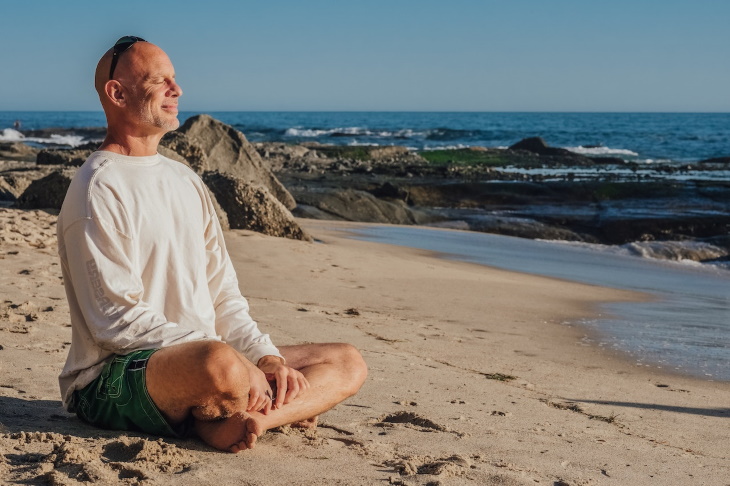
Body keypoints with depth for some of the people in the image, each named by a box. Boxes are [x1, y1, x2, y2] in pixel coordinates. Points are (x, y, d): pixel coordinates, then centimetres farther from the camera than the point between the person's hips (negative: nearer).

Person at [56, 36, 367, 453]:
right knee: (220, 363, -42)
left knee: (348, 364, -2)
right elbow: (117, 321, -17)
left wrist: (267, 356, -2)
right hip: (113, 380, -9)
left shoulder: (186, 181, 18)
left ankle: (235, 423, -22)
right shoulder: (99, 189, -8)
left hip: (203, 360, 9)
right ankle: (285, 408, -10)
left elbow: (223, 295, 16)